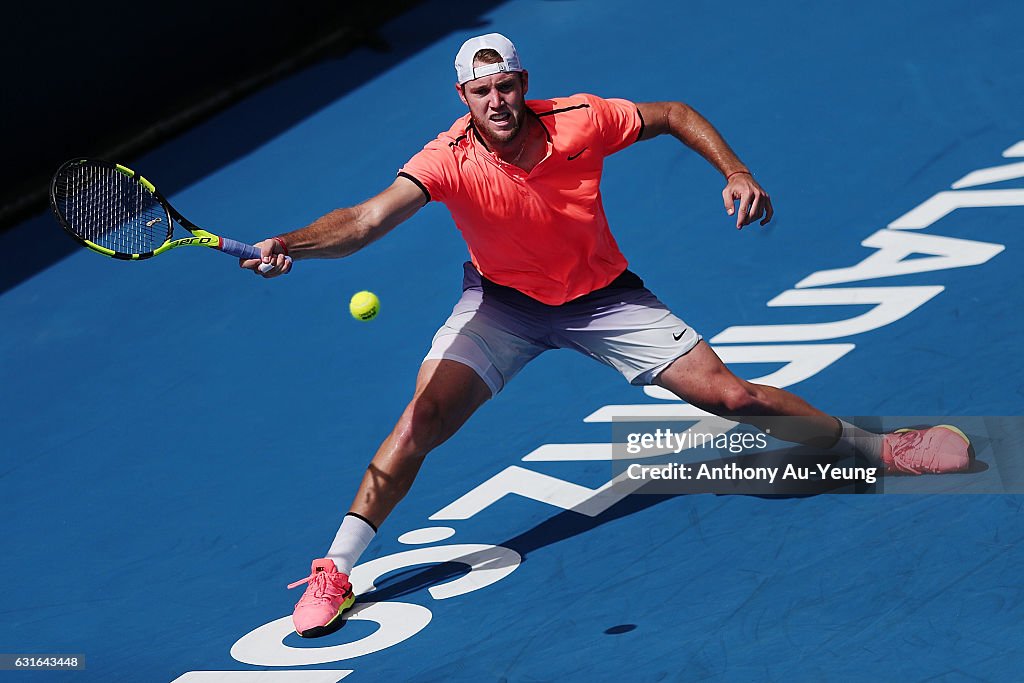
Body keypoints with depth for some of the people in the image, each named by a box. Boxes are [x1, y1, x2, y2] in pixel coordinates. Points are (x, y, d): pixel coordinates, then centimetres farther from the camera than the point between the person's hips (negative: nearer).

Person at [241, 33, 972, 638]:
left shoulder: (580, 121, -23)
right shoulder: (450, 161, -28)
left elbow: (673, 115, -5)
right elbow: (366, 219, -41)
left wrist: (735, 172, -16)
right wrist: (291, 244, -58)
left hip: (603, 296, 1)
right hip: (503, 302, -1)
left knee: (732, 396, -5)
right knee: (422, 419, -21)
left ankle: (875, 446, 19)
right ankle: (335, 573, -10)